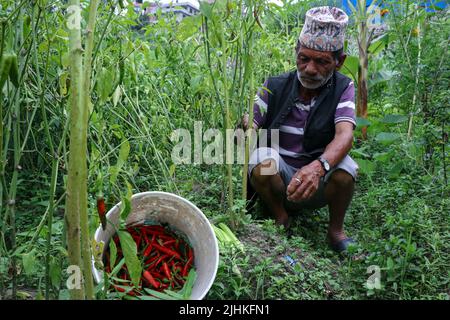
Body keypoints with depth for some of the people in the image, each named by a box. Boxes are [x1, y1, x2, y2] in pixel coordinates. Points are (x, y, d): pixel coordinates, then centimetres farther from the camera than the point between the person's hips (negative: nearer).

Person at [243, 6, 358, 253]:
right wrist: (244, 128, -33)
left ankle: (336, 230, -2)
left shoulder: (343, 89, -7)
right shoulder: (274, 87, -5)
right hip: (277, 181, 1)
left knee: (344, 167, -30)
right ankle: (281, 219, -3)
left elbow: (344, 135, -25)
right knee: (262, 157, -30)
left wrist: (318, 167, -47)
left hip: (319, 185, 0)